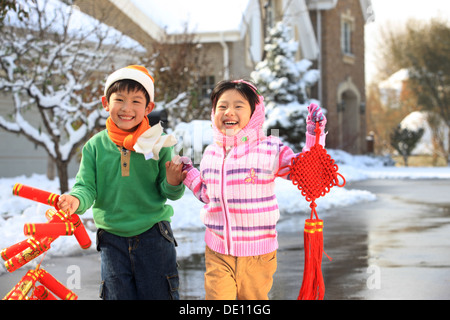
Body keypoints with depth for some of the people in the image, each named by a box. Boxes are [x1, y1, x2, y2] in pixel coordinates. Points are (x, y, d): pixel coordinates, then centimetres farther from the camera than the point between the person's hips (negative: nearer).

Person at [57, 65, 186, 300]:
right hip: (112, 240, 1)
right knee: (118, 295, 13)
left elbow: (169, 193, 0)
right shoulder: (95, 146, -1)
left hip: (154, 236, -1)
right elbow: (87, 186, -2)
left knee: (159, 295, 7)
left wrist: (172, 183, -23)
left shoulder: (158, 143, -4)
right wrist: (76, 199, -24)